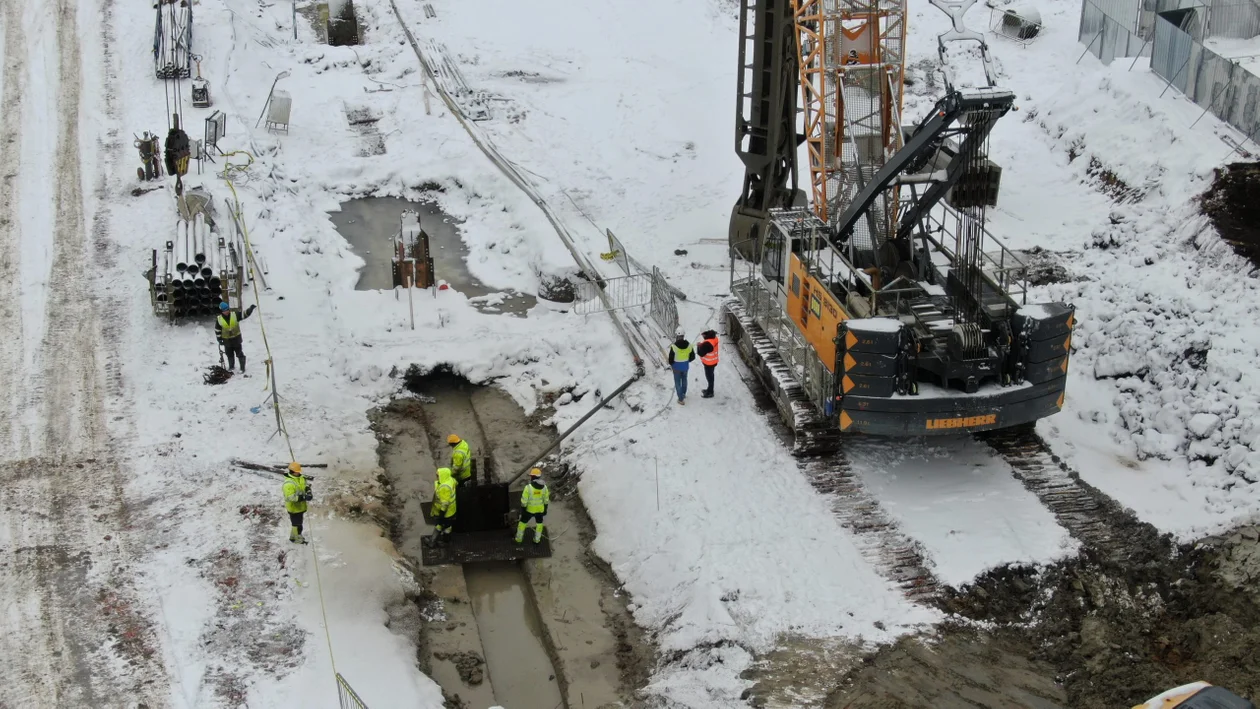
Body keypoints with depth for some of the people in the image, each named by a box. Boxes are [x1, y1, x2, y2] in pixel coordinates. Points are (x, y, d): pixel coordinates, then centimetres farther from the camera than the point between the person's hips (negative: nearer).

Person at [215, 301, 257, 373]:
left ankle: (242, 367, 13)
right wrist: (219, 339, 1)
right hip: (226, 340, 1)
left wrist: (250, 309, -31)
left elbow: (244, 314, -14)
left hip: (236, 338, -1)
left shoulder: (235, 315, -12)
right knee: (229, 354, 17)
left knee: (239, 353, 3)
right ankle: (231, 366, 36)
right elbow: (217, 330, 1)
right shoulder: (219, 319, -9)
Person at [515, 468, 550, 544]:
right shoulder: (544, 487, -11)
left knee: (523, 522, 18)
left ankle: (519, 539, 29)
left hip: (529, 509, -2)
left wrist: (523, 510, -6)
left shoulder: (528, 487, -23)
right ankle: (537, 539, 30)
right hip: (540, 509, 2)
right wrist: (545, 509, 13)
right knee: (539, 523, 24)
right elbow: (546, 500, 0)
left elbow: (524, 501, -18)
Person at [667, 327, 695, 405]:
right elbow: (693, 356, -4)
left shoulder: (673, 346, -25)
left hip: (677, 367, -3)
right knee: (684, 380, 26)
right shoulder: (689, 345, -15)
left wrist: (671, 365, 6)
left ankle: (681, 399, 17)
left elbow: (671, 358, -16)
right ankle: (683, 394, 46)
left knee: (678, 382, 12)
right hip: (685, 366, 3)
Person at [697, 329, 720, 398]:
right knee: (710, 376, 24)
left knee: (709, 377, 7)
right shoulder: (714, 338, -3)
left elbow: (701, 353, -27)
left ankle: (710, 393, 22)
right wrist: (702, 345, -3)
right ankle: (710, 390, 41)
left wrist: (699, 345, -11)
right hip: (713, 361, 9)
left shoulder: (707, 343, -34)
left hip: (709, 363, -9)